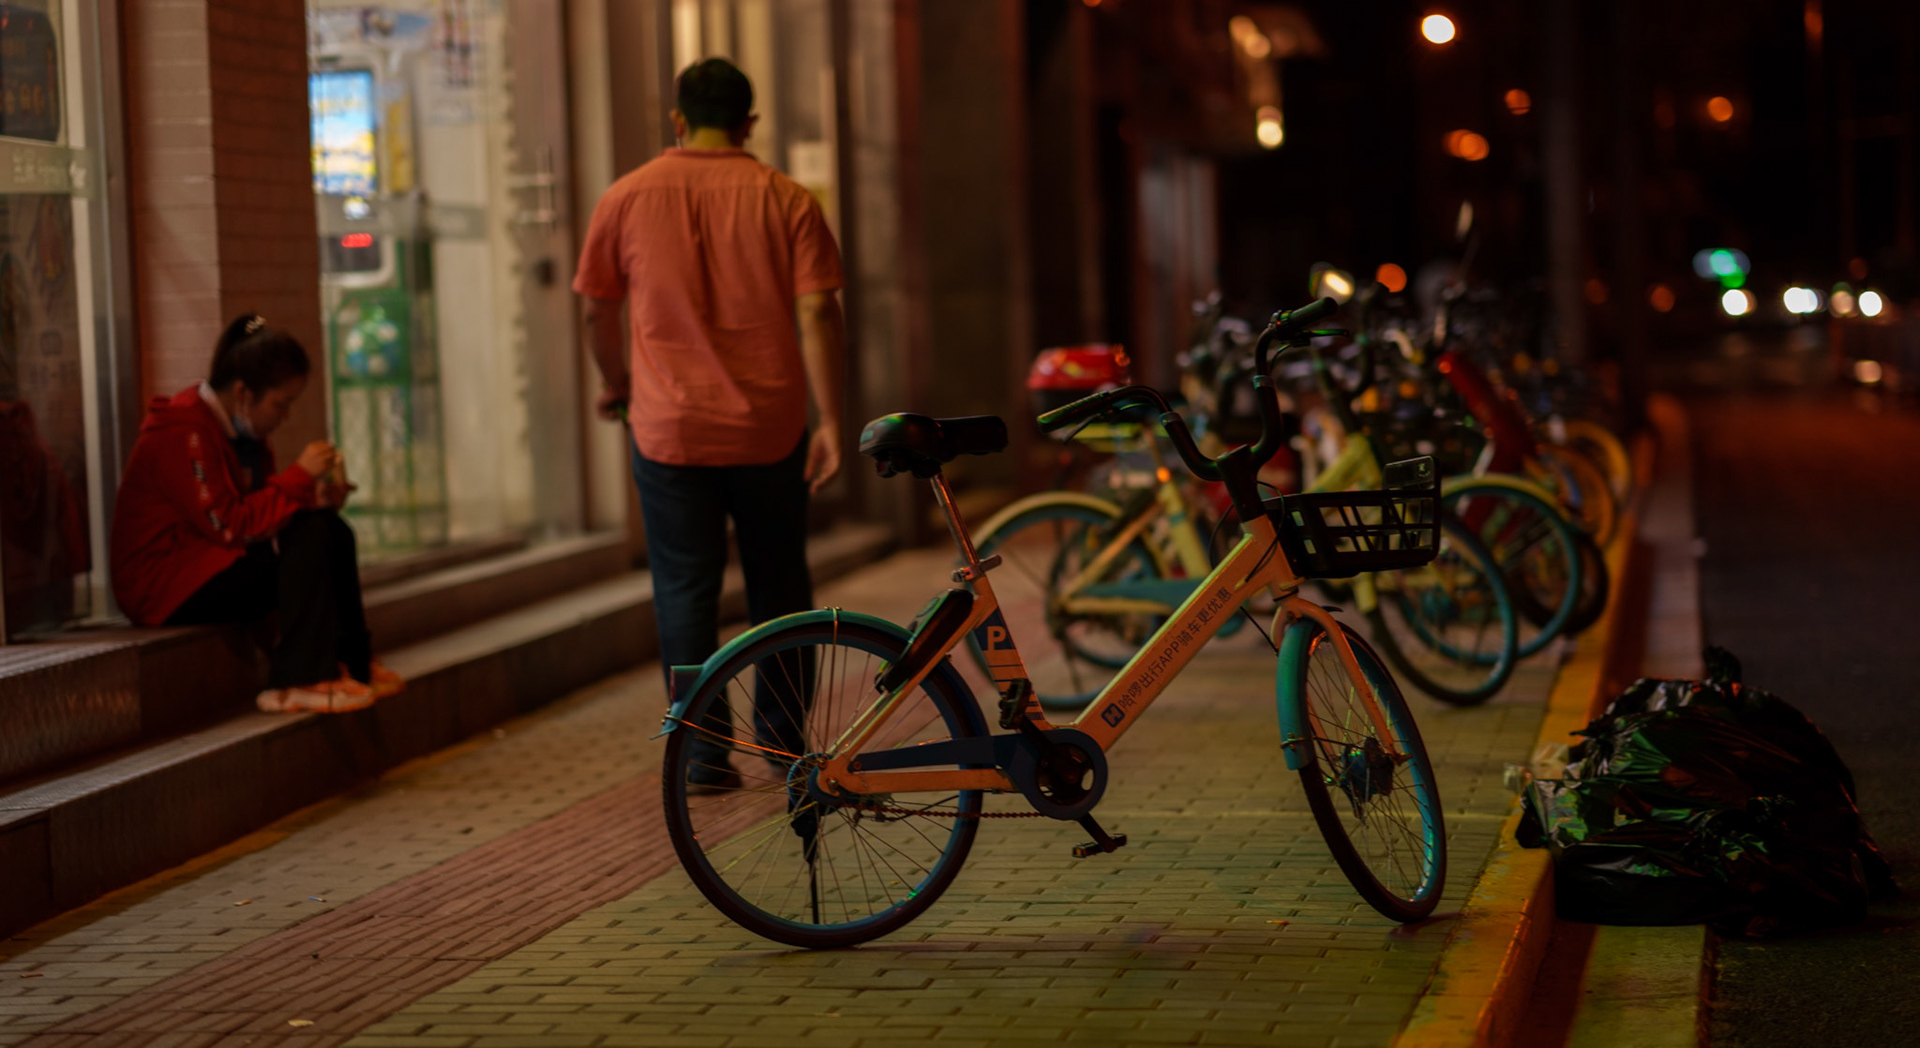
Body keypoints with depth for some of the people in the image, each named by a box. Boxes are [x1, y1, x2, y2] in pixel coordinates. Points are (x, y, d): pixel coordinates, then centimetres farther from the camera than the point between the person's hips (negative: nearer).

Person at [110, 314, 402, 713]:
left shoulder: (242, 431, 10)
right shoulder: (182, 433, -20)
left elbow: (258, 512, 12)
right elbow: (229, 526, -24)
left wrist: (315, 497, -8)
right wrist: (300, 476, -20)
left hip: (220, 563, 10)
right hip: (165, 588, -10)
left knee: (332, 531, -4)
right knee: (308, 542, -24)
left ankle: (352, 664, -8)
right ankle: (299, 681, -24)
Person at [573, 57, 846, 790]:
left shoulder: (628, 197, 1)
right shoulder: (785, 200, -1)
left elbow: (597, 310, 9)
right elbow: (817, 312, -9)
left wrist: (617, 383, 26)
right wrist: (829, 420, -6)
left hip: (669, 428, -1)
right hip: (771, 427, 1)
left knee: (685, 591, 5)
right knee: (778, 585, 16)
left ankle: (704, 752, 2)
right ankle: (783, 736, 26)